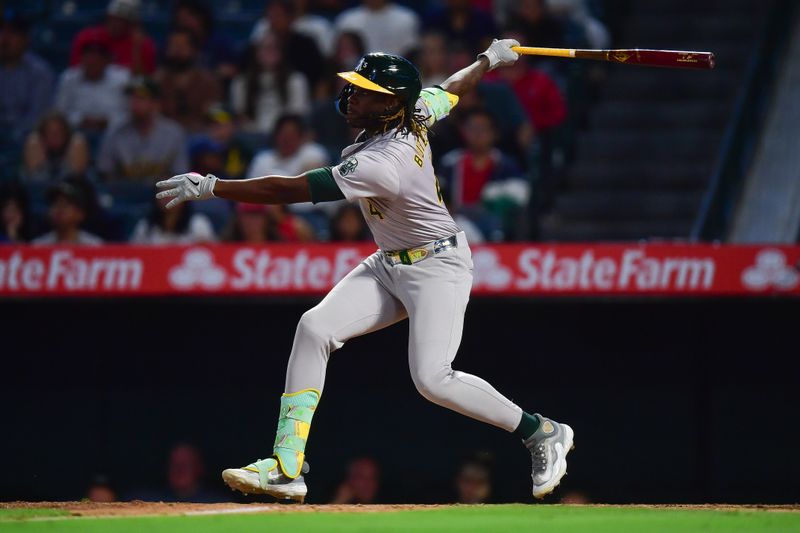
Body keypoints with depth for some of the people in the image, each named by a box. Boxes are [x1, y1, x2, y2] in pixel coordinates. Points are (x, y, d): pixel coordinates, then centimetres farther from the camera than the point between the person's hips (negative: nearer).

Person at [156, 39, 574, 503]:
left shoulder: (380, 164, -31)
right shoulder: (415, 111, -7)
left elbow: (290, 190, -32)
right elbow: (454, 88, 14)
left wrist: (209, 187, -31)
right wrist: (489, 60, 35)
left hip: (438, 268, -10)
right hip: (389, 267, 10)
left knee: (432, 379, -22)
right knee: (315, 327, -10)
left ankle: (542, 433, 3)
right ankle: (287, 469, -13)